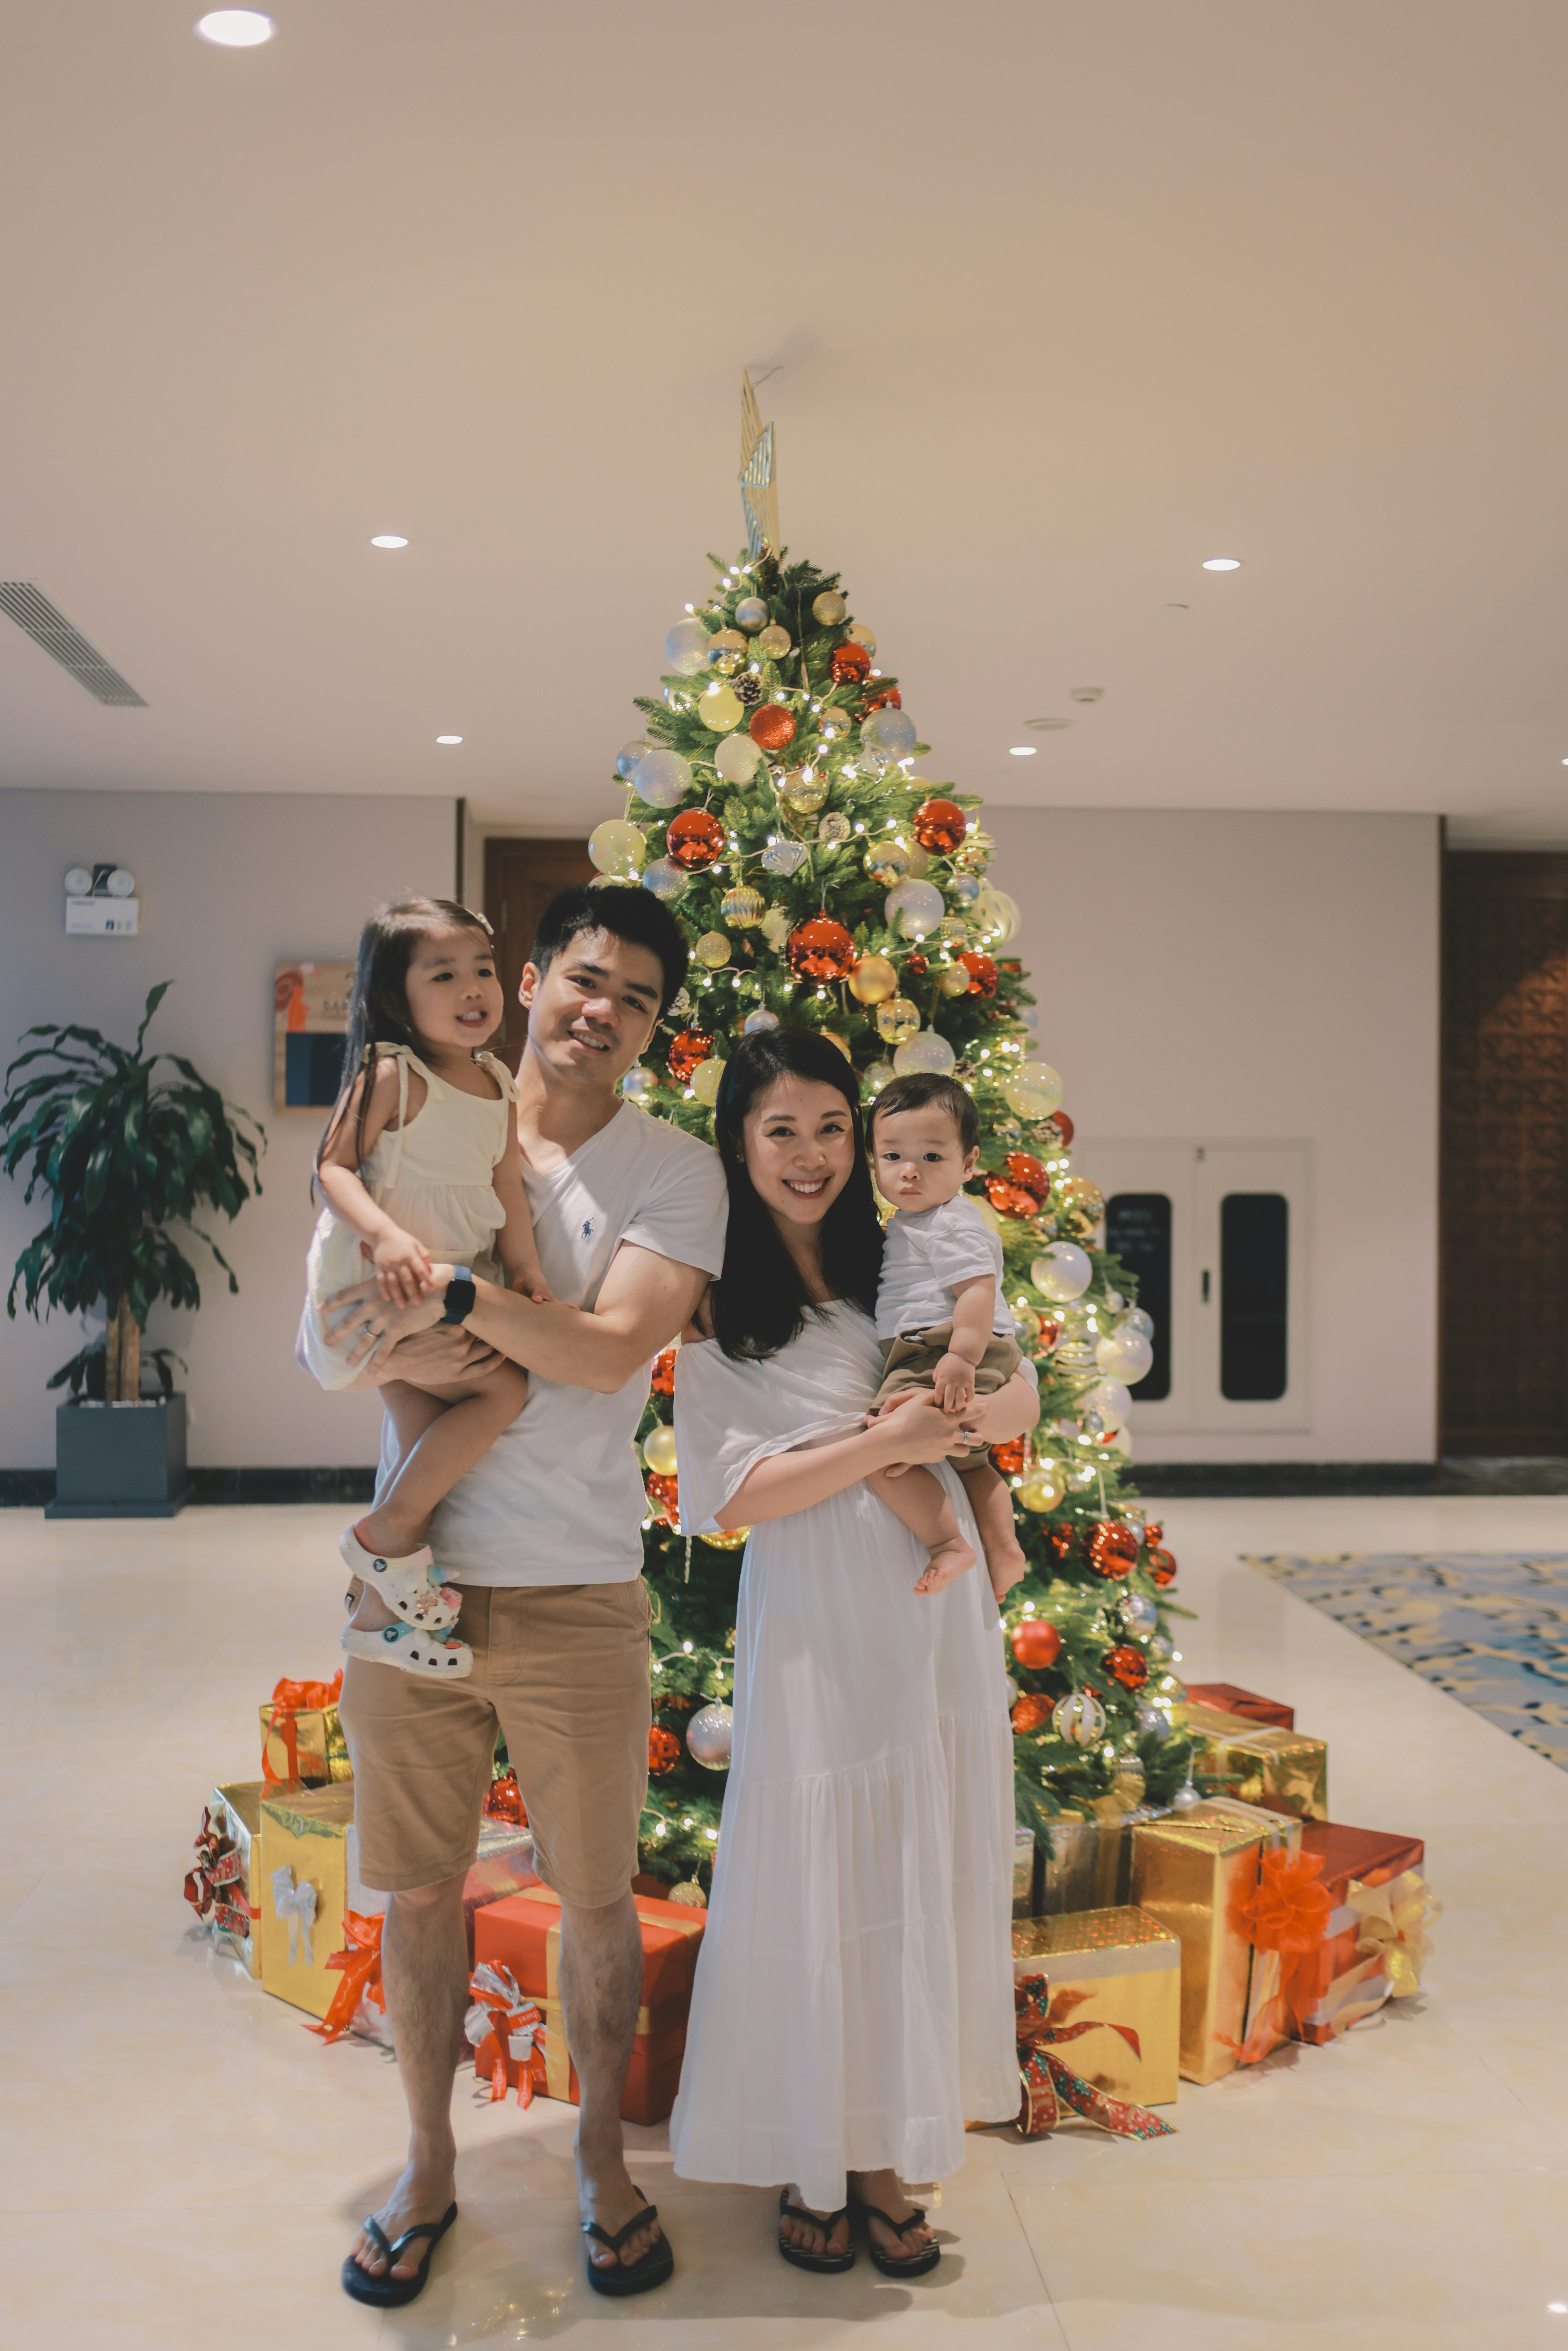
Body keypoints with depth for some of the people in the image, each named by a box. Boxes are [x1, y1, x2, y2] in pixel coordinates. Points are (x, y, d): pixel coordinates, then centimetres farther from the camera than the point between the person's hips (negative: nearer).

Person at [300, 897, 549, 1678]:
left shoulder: (497, 1089, 9)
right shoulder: (392, 1076, -13)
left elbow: (508, 1191, 7)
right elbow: (333, 1165, -15)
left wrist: (528, 1274, -6)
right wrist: (386, 1235, -32)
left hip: (454, 1286, 8)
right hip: (380, 1287, -8)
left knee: (424, 1443, 10)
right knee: (504, 1388, -19)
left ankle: (380, 1613, 23)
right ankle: (389, 1532, -5)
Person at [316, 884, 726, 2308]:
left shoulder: (674, 1172, -3)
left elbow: (615, 1349, -16)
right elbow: (350, 1332, 1)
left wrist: (455, 1294, -23)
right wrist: (406, 1350, -20)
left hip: (576, 1594, -2)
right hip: (412, 1576, 2)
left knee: (597, 1898, 10)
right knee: (421, 1890, 14)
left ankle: (602, 2155, 33)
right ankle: (430, 2164, 34)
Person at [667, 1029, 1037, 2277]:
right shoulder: (716, 1307, -3)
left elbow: (1021, 1401, 10)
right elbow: (730, 1494, -10)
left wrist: (939, 1413, -11)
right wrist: (882, 1443, -14)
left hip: (937, 1611, 4)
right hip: (815, 1629, -4)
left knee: (926, 1881, 10)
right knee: (816, 1886, 3)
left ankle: (886, 2151, 25)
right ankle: (808, 2160, 22)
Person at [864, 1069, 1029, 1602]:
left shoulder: (953, 1225, -12)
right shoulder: (912, 1222, 20)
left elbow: (978, 1290, -24)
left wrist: (961, 1358, -34)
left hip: (941, 1360, -12)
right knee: (969, 1460, 30)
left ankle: (947, 1544, -16)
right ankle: (1004, 1549, 39)